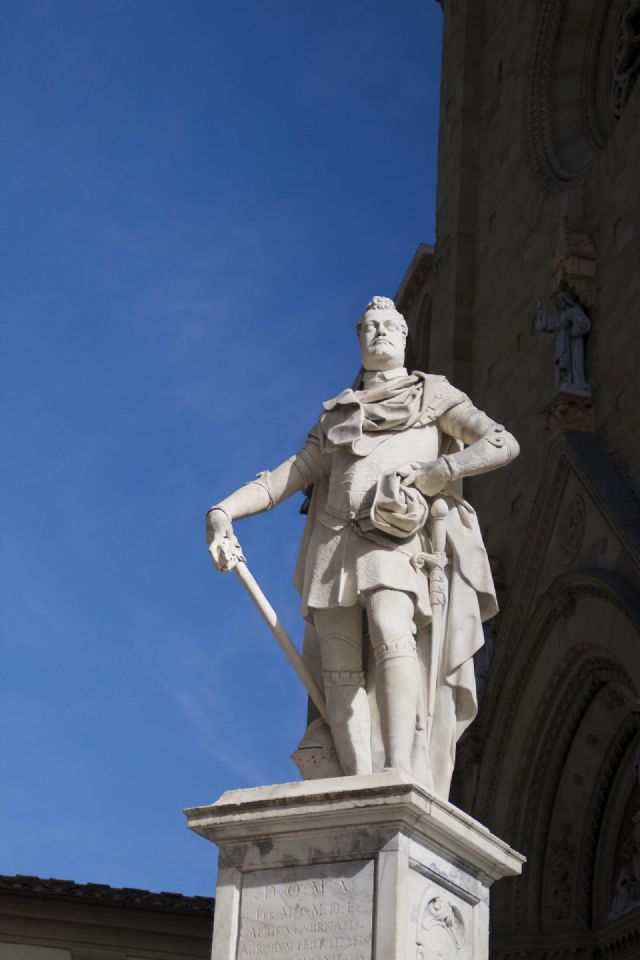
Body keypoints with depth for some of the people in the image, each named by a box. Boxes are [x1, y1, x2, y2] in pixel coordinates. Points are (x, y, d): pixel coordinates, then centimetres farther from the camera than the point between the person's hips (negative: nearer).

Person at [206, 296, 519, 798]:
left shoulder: (434, 395, 21)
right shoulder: (336, 416, 30)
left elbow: (503, 444, 8)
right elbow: (287, 476, 23)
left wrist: (428, 474, -5)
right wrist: (223, 512, 8)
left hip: (398, 535, -4)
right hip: (338, 540, 4)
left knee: (390, 632, -31)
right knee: (342, 669, -13)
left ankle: (400, 774, -40)